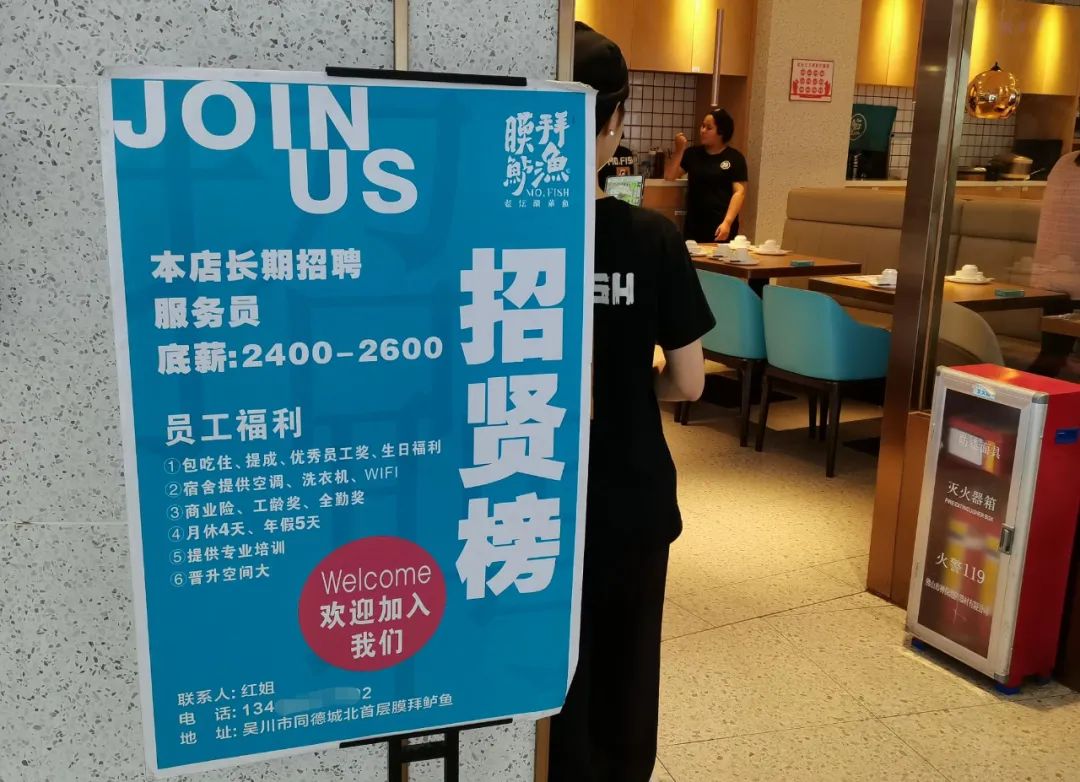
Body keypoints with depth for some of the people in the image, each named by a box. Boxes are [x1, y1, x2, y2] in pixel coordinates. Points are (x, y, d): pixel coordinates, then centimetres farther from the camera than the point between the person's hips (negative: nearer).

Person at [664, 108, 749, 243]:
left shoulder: (735, 158, -1)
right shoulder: (693, 153, 10)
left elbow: (739, 192, -7)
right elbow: (669, 176, 6)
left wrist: (727, 222, -18)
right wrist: (679, 150, -6)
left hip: (721, 227, -3)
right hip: (693, 226, 3)